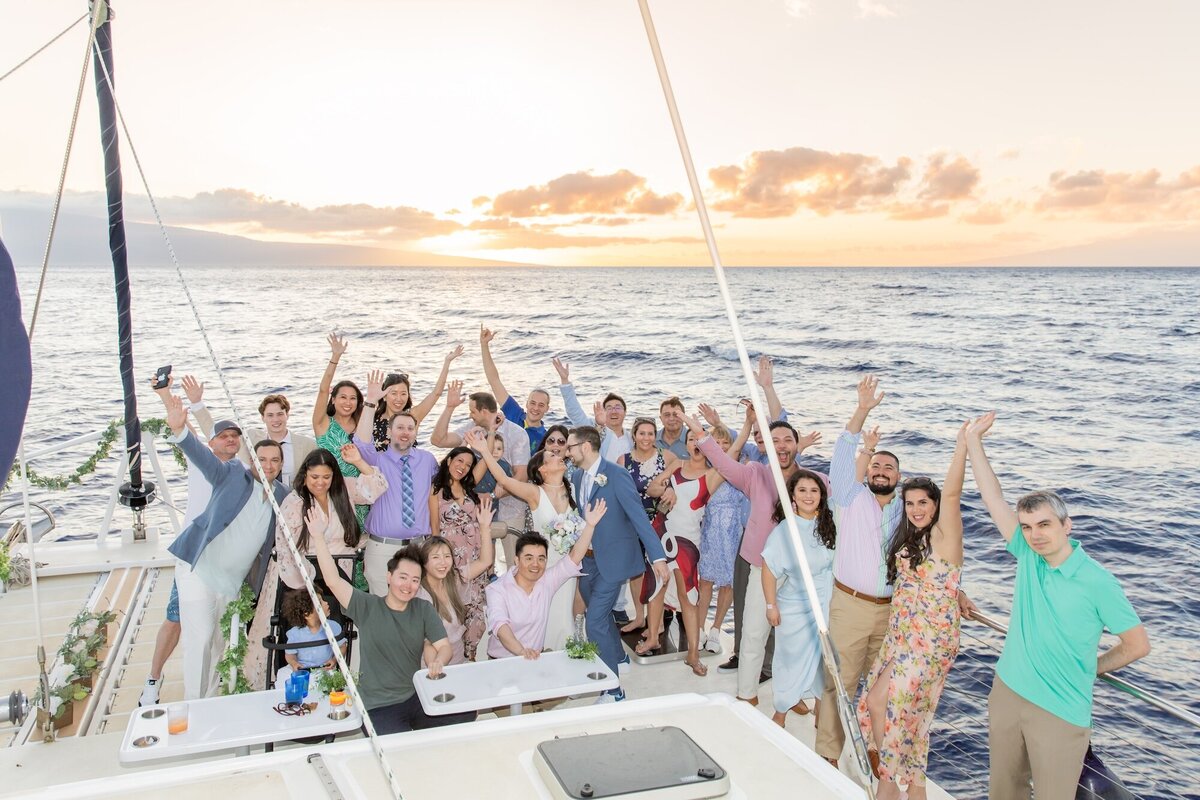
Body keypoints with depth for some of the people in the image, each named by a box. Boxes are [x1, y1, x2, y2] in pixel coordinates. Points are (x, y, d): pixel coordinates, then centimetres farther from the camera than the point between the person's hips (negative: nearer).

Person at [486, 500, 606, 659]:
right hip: (502, 661, -3)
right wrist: (521, 650, -42)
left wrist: (590, 525, -17)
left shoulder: (547, 581, 2)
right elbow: (499, 624, -26)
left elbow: (573, 558, -5)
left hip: (536, 657, 3)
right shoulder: (497, 590, -11)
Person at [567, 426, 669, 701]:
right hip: (588, 559, 8)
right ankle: (617, 655, 49)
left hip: (612, 559, -7)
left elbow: (639, 516, -21)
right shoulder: (578, 476, 6)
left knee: (595, 622, -11)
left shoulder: (616, 475, -17)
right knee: (600, 614, 22)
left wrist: (658, 556, -25)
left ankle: (613, 690, 0)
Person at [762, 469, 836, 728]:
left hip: (826, 606, 4)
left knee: (823, 656, 12)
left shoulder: (828, 524, -4)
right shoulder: (785, 530, -16)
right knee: (792, 657, 10)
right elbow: (769, 568, -13)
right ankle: (781, 709, 31)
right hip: (795, 608, -4)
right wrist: (771, 605, -11)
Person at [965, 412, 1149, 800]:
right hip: (1006, 692, 5)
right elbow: (994, 497, -2)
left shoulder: (1098, 583, -16)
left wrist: (1091, 667, 3)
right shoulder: (1028, 556, -2)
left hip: (1060, 711, -5)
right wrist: (973, 439, -2)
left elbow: (1138, 645, -6)